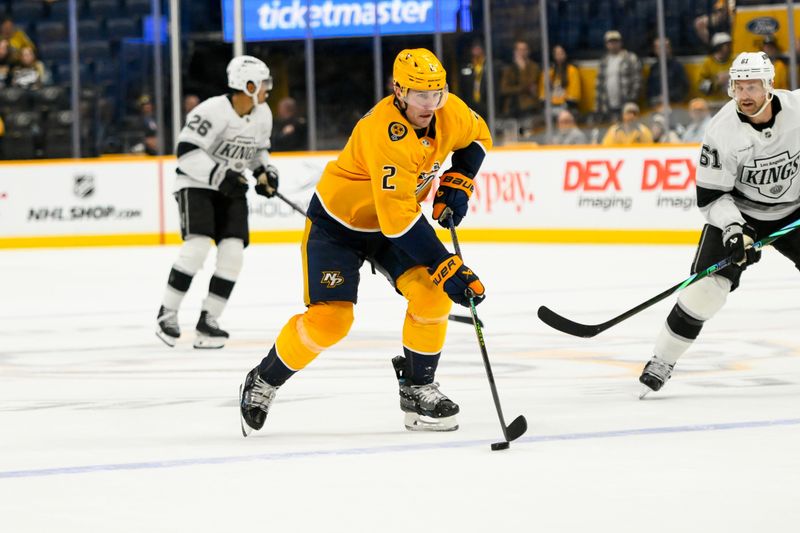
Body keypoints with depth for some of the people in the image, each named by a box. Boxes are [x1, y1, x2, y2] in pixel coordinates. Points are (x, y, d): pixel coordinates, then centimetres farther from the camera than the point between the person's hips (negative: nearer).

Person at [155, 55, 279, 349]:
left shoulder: (262, 115, 2)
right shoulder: (213, 111, -23)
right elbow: (186, 151, -25)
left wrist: (265, 171, 1)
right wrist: (218, 175, -30)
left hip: (231, 187, 7)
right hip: (196, 184, -7)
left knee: (233, 252, -8)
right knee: (197, 246, -22)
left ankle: (208, 320, 0)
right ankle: (167, 312, -9)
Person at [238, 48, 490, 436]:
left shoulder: (450, 112, -15)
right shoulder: (385, 131, -37)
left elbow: (478, 136, 12)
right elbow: (398, 218, -40)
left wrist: (457, 184, -4)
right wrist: (447, 268, -41)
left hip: (391, 217, 6)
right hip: (337, 222, -6)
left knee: (432, 295, -14)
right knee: (329, 318, -13)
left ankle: (417, 390, 2)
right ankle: (262, 382, 11)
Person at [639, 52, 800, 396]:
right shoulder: (722, 131, -21)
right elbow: (710, 195, -17)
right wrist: (732, 229, -30)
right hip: (737, 213, -2)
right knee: (708, 284, -16)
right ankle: (662, 361, -5)